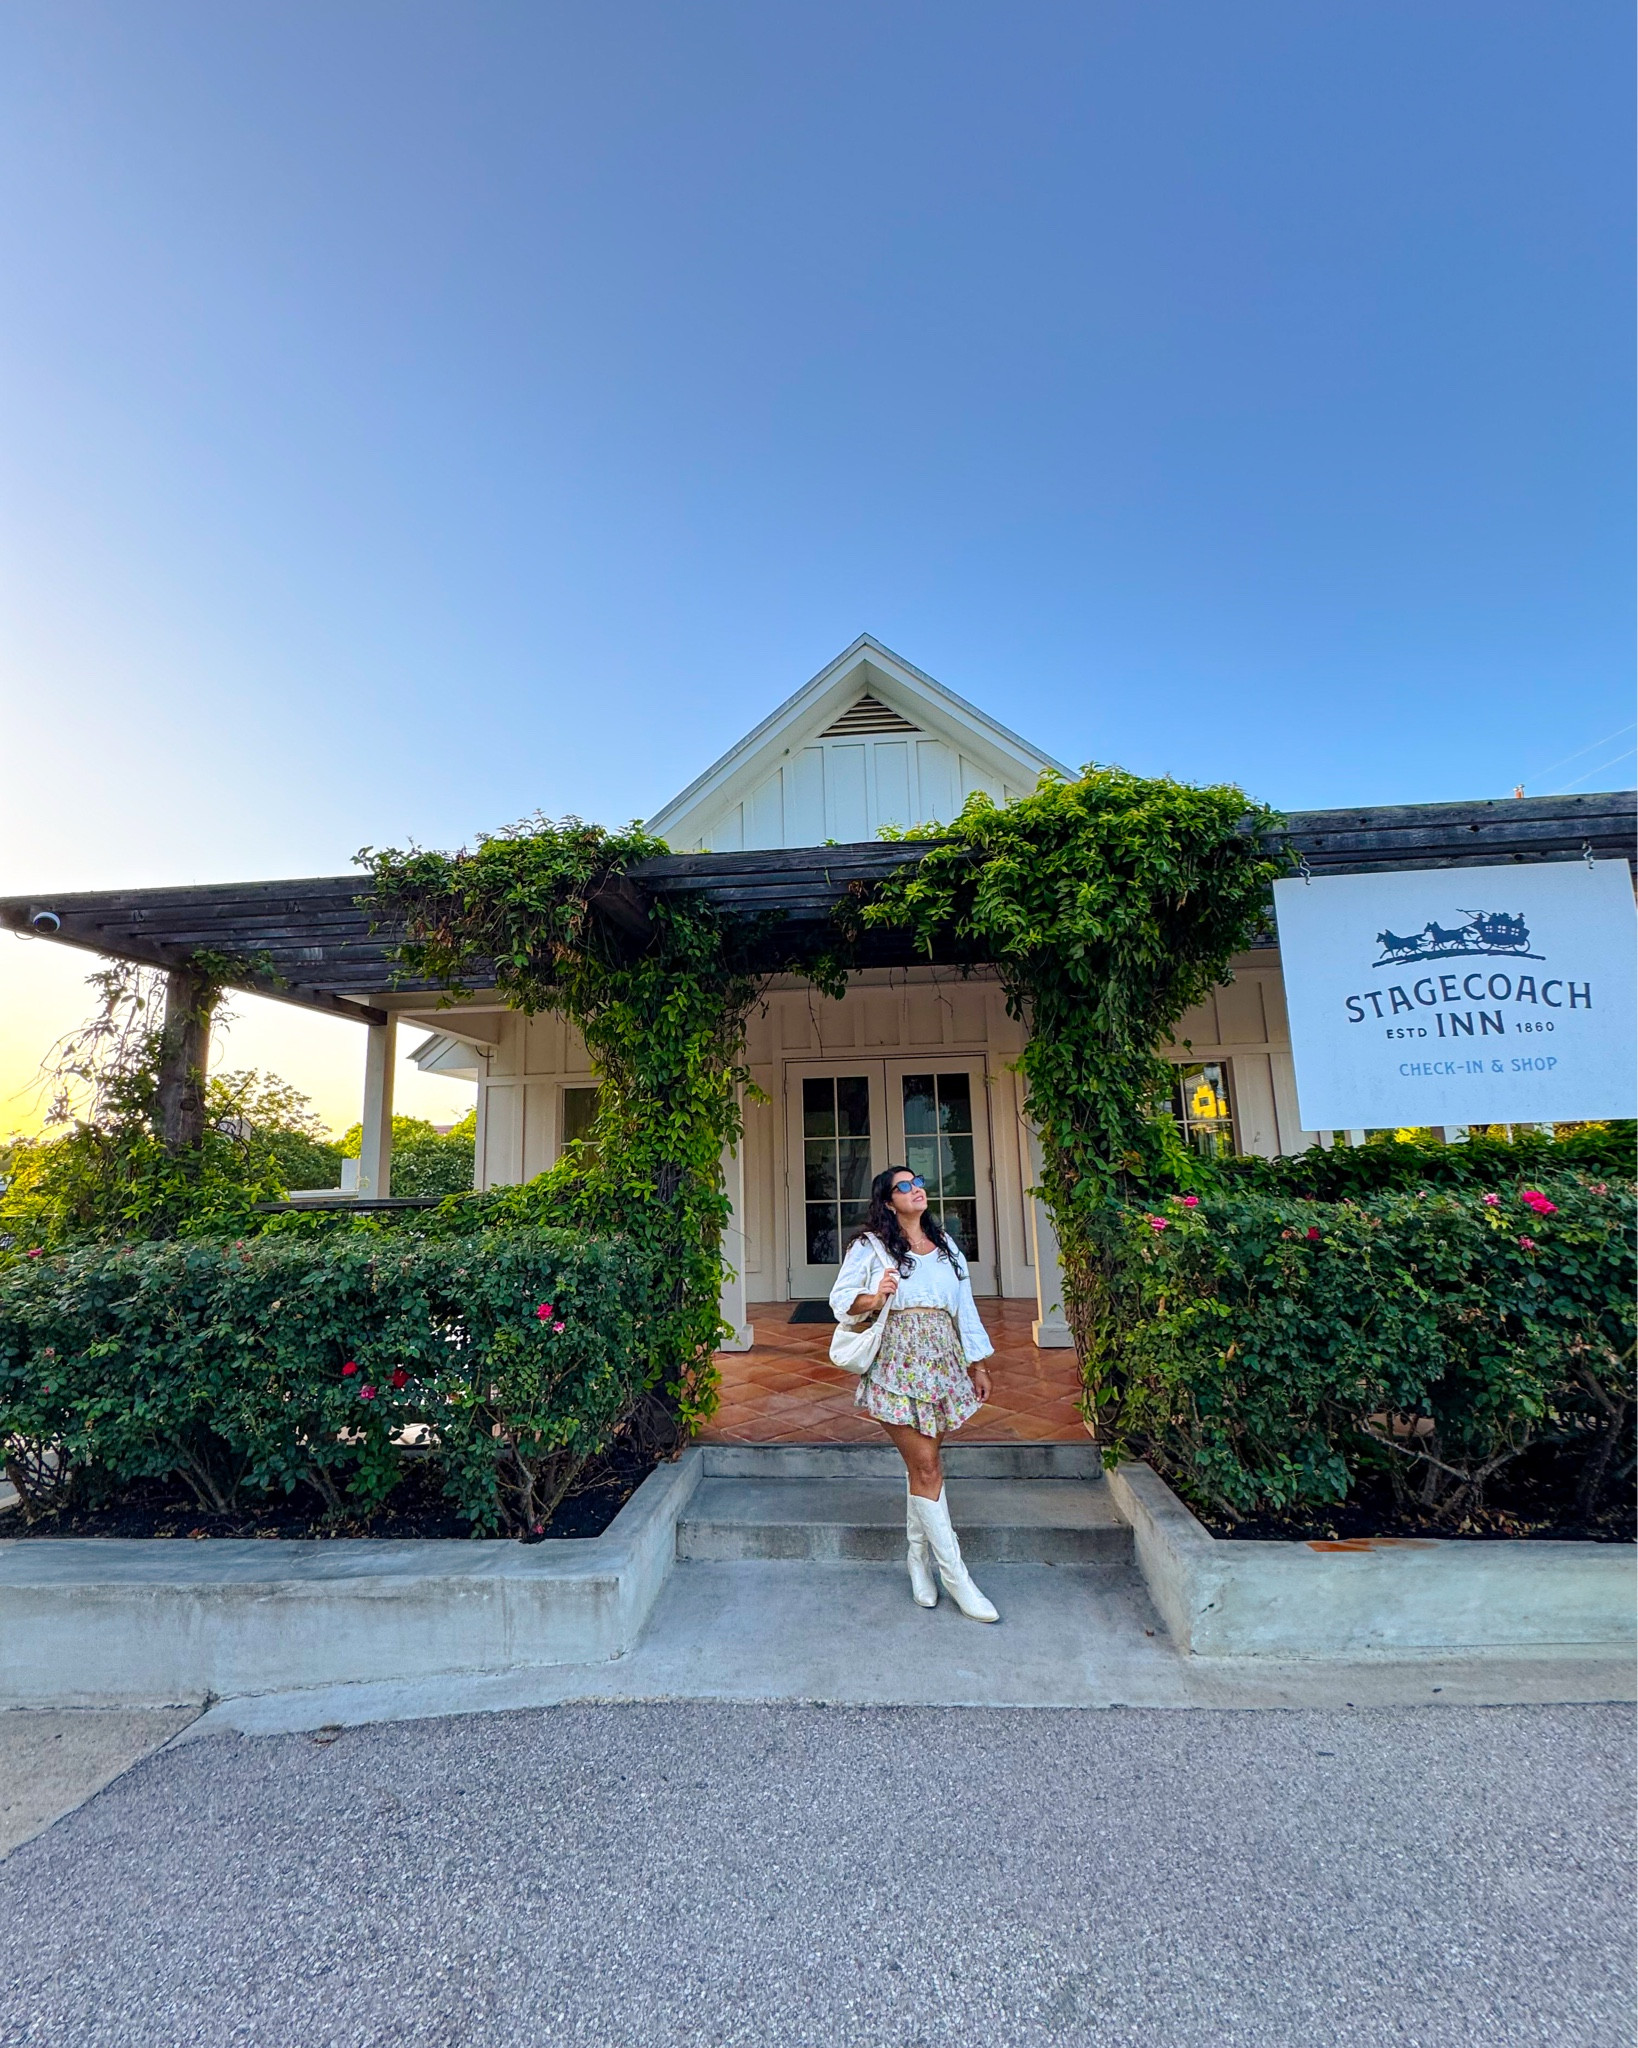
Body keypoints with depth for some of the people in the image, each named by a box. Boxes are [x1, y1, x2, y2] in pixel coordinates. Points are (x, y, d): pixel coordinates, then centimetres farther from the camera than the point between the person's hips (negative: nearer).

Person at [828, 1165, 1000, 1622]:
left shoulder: (945, 1244, 16)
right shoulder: (870, 1246, 0)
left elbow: (964, 1306, 18)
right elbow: (840, 1297, -1)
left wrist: (977, 1364, 16)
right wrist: (873, 1299, -21)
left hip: (943, 1361, 5)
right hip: (898, 1363, -5)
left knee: (921, 1465, 10)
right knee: (926, 1466, -4)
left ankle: (918, 1559, 27)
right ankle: (955, 1575, 8)